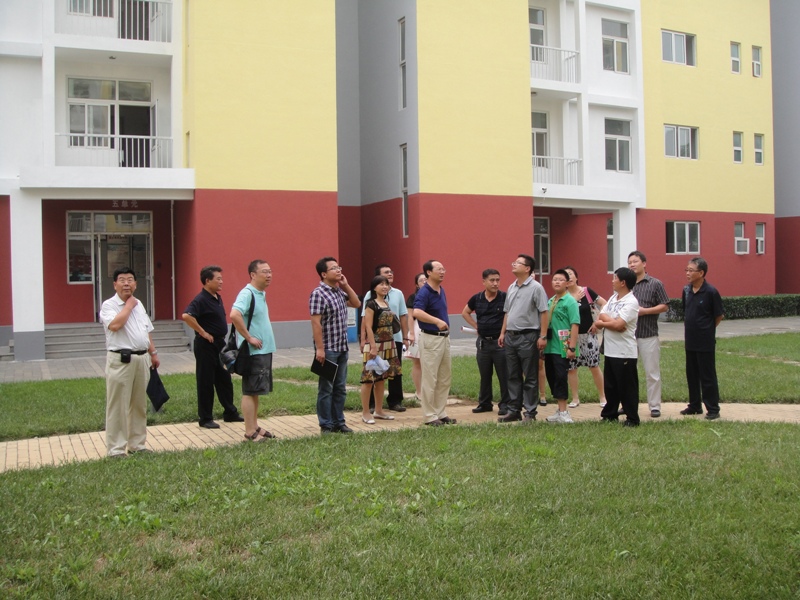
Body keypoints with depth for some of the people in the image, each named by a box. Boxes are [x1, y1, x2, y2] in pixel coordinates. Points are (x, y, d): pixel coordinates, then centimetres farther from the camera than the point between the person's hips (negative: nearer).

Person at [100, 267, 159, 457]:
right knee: (118, 406, -3)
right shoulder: (109, 305, -5)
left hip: (142, 358, 7)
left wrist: (153, 353, 18)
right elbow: (115, 325, -24)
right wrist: (128, 305, -13)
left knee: (139, 404, 13)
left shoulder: (139, 304, 16)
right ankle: (116, 449, 4)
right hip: (121, 360, -7)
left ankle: (137, 444, 23)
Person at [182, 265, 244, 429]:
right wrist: (202, 332, -23)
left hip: (219, 343, 9)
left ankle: (230, 413, 26)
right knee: (206, 383, 1)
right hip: (206, 346, -9)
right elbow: (186, 316, -32)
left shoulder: (217, 298, 10)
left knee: (225, 380, 15)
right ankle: (205, 419, 10)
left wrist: (222, 338, 14)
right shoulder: (201, 300, -17)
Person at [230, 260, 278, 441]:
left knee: (255, 391, 15)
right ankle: (250, 432, 4)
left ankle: (255, 427, 23)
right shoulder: (247, 293, -16)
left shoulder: (261, 294, 13)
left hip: (264, 350, 9)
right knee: (250, 392, -2)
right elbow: (234, 315, -32)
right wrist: (249, 337, -24)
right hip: (252, 351, -9)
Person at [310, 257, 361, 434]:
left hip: (342, 348, 8)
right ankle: (326, 426, 11)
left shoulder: (339, 291, 10)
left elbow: (357, 304, 19)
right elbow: (316, 322, -18)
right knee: (326, 389, 2)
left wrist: (346, 285, 7)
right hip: (328, 349, -8)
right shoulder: (318, 293, -14)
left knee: (340, 388, 14)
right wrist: (319, 348, -21)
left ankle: (338, 422, 23)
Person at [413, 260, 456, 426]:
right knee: (430, 379, -2)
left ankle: (441, 413, 22)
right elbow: (417, 312, -33)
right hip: (430, 338, -9)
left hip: (445, 337, 9)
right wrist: (437, 321, -41)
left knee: (445, 378, 13)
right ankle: (429, 416, 5)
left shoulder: (441, 290, 11)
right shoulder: (424, 292, -15)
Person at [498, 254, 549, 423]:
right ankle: (514, 410, 19)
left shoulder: (536, 287, -8)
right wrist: (503, 333, 13)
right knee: (513, 376, 11)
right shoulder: (511, 288, 14)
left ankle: (530, 412, 8)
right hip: (511, 336, 7)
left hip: (528, 336, -7)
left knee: (530, 377, 1)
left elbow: (543, 313, -11)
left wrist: (543, 336, -15)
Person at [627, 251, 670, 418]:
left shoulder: (655, 284, -1)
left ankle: (655, 406, 9)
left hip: (648, 335, -4)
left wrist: (644, 311, -14)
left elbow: (664, 306, -3)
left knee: (652, 373, 1)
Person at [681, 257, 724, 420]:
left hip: (705, 342, -6)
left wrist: (706, 329, 2)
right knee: (692, 375, 15)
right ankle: (695, 406, 27)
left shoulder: (711, 292, -14)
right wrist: (690, 328, 9)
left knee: (707, 376, 1)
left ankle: (713, 409, 10)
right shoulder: (686, 290, 4)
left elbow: (719, 316, -6)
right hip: (690, 341, 7)